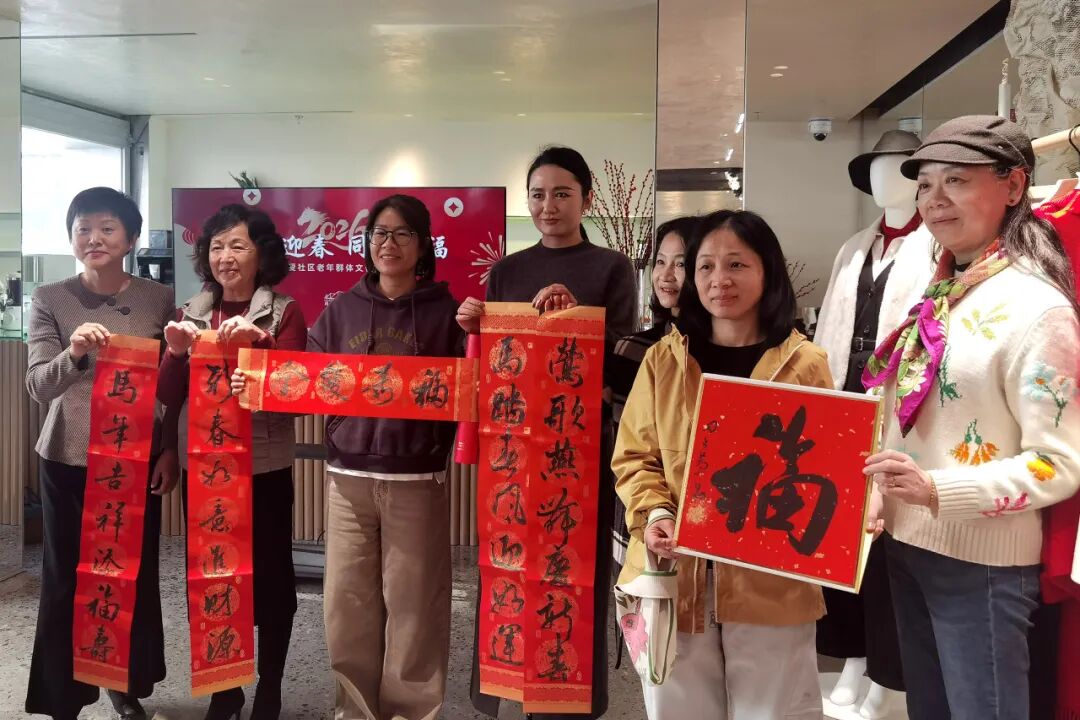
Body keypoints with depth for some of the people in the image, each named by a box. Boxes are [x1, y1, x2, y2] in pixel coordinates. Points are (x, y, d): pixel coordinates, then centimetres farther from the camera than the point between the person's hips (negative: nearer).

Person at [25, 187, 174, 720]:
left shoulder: (159, 300, 0)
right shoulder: (49, 300, -4)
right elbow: (38, 387, -13)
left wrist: (172, 449, 0)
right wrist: (75, 353, -32)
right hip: (68, 462, -1)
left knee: (136, 577, 11)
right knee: (65, 581, 6)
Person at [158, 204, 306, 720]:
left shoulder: (284, 313, -3)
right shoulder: (190, 313, 8)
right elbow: (168, 398, 4)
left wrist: (259, 341, -25)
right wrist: (176, 352, -15)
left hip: (265, 467, -3)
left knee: (270, 575, 5)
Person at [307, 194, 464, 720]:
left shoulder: (446, 311, 3)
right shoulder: (342, 309, 10)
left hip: (417, 477, -2)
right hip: (348, 474, 3)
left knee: (413, 603, 4)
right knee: (348, 602, 8)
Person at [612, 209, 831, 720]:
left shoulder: (805, 363, -2)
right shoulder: (663, 358, 4)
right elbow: (633, 456, 5)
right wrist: (653, 515, -12)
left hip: (771, 577, -2)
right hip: (676, 574, 2)